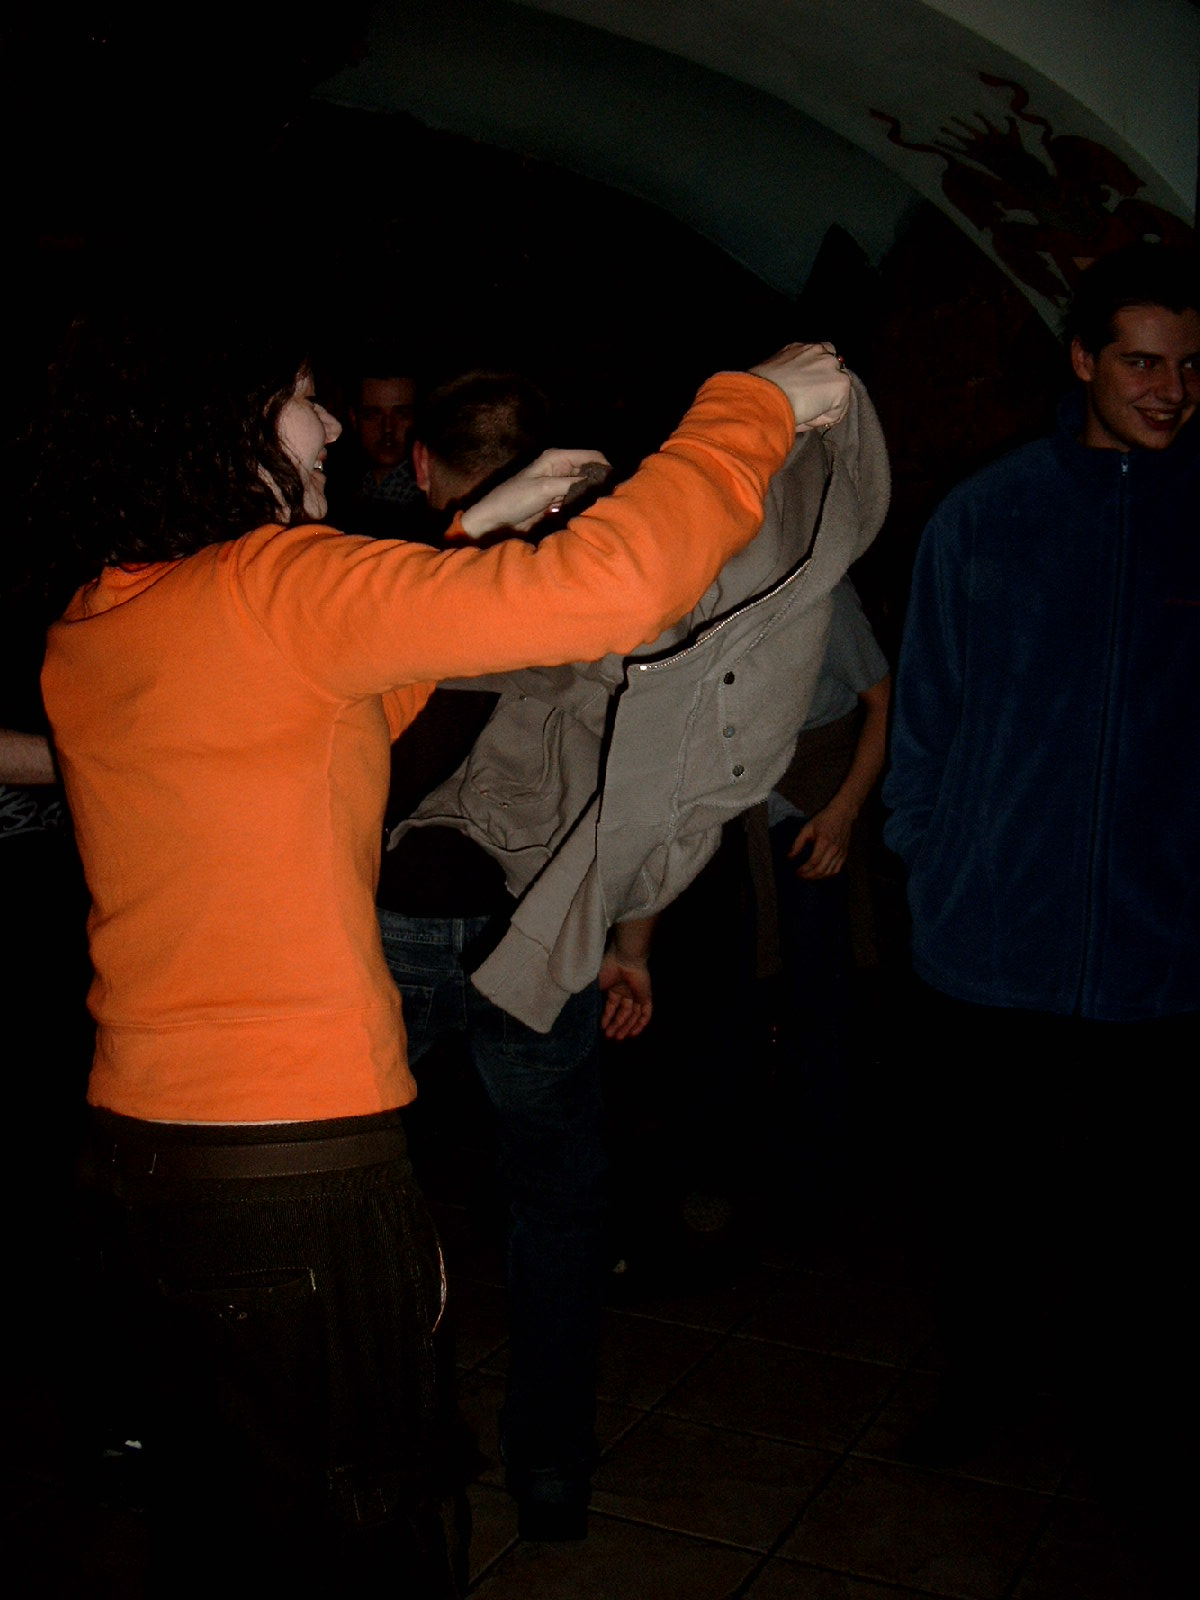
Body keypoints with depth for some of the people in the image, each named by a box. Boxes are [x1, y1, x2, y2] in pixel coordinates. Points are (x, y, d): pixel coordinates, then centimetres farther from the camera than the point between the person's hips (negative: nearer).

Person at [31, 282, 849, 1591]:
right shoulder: (278, 586, -17)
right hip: (299, 1166, -7)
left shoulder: (85, 627, 6)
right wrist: (755, 409, -8)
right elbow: (610, 588, -24)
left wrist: (472, 534, 19)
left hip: (133, 1150, 7)